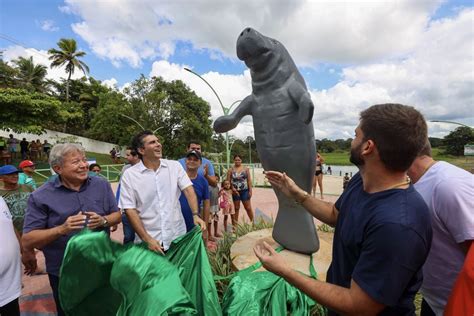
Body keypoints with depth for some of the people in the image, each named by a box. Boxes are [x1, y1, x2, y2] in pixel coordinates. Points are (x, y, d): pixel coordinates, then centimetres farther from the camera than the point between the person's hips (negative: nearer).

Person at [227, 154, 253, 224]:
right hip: (235, 192, 0)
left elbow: (249, 180, 3)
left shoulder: (245, 169, 4)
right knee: (236, 208, 9)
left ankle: (253, 221, 20)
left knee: (248, 207, 4)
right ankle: (235, 224, 20)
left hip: (244, 191, 0)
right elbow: (228, 181, -2)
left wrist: (250, 190, -2)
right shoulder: (231, 170, 1)